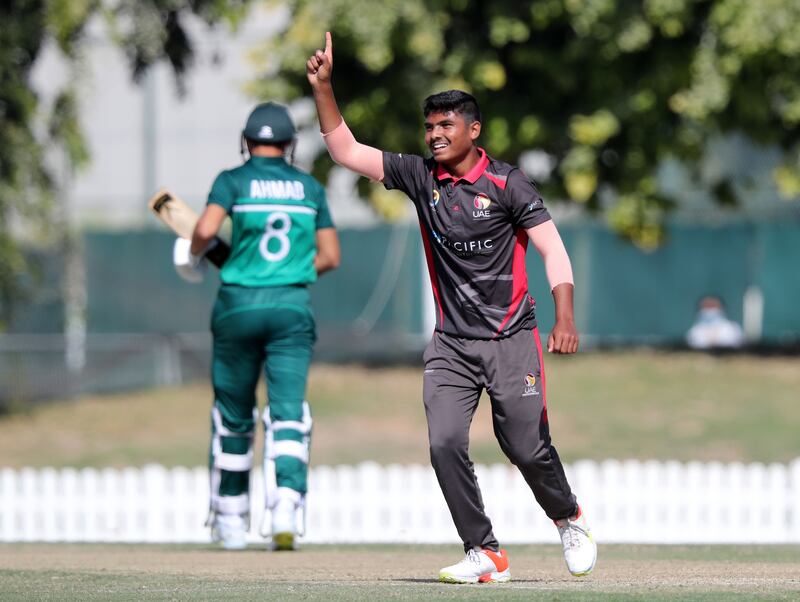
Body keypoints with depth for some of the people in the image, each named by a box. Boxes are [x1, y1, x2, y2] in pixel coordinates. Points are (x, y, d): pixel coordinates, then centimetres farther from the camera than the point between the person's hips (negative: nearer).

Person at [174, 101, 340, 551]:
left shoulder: (233, 180, 0)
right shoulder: (310, 187, 9)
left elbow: (207, 229, -18)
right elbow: (330, 256, 8)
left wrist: (196, 256, 3)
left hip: (238, 306, -1)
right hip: (293, 307, 1)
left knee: (234, 417, 13)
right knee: (288, 414, -6)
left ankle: (231, 521, 20)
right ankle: (286, 513, -27)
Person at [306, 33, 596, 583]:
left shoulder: (507, 183, -6)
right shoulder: (421, 177, 5)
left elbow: (553, 250, -10)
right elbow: (347, 151, 6)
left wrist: (565, 319, -23)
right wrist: (323, 88, -6)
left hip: (511, 339, -4)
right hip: (451, 344, 4)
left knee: (527, 448, -6)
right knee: (445, 444, -12)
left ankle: (570, 520, 24)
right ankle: (486, 555, -4)